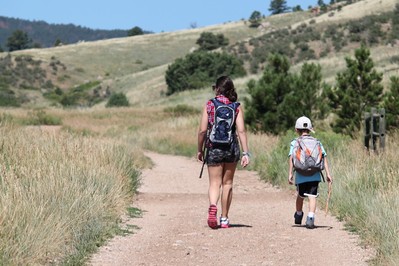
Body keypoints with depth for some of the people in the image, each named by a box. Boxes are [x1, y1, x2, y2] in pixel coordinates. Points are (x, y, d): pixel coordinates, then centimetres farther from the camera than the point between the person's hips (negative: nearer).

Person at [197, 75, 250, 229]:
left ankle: (212, 207, -28)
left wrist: (200, 150, 7)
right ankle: (224, 218, 20)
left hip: (213, 148, -1)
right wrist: (246, 153, -8)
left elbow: (202, 131, -5)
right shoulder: (236, 107, -1)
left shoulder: (209, 105, -3)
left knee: (215, 183, 2)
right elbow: (241, 131, -8)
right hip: (232, 148, 1)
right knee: (227, 183, 14)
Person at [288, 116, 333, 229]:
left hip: (301, 175, 0)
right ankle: (310, 218, -23)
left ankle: (298, 216, 38)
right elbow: (324, 158, 4)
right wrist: (328, 174, 2)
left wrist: (290, 174, -11)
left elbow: (292, 158, -7)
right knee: (312, 197, -3)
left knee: (300, 196, 20)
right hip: (315, 175, 0)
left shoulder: (295, 143, 6)